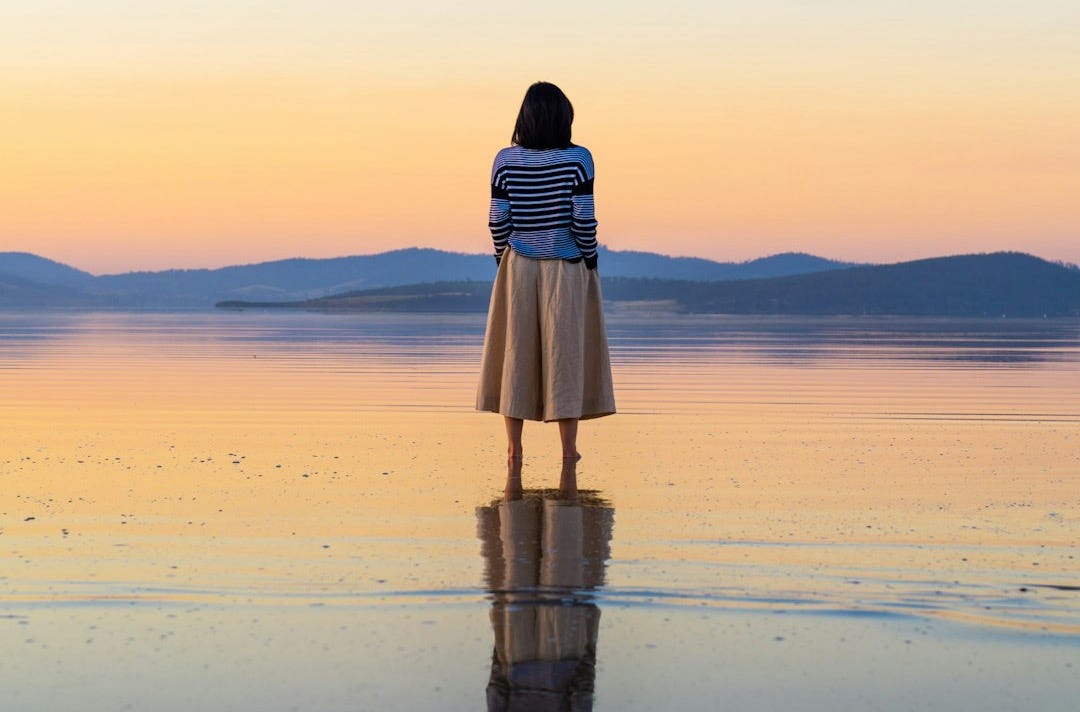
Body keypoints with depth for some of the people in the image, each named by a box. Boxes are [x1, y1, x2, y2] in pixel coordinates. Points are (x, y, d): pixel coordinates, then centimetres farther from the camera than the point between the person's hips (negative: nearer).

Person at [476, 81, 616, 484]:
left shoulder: (506, 160, -3)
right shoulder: (577, 159, -8)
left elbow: (498, 220, -3)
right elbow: (583, 218, -11)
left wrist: (502, 262, 9)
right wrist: (590, 263, 0)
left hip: (518, 268, 2)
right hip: (566, 269, -1)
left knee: (516, 352, 7)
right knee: (565, 353, 5)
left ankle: (514, 451, 9)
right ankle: (568, 450, 8)